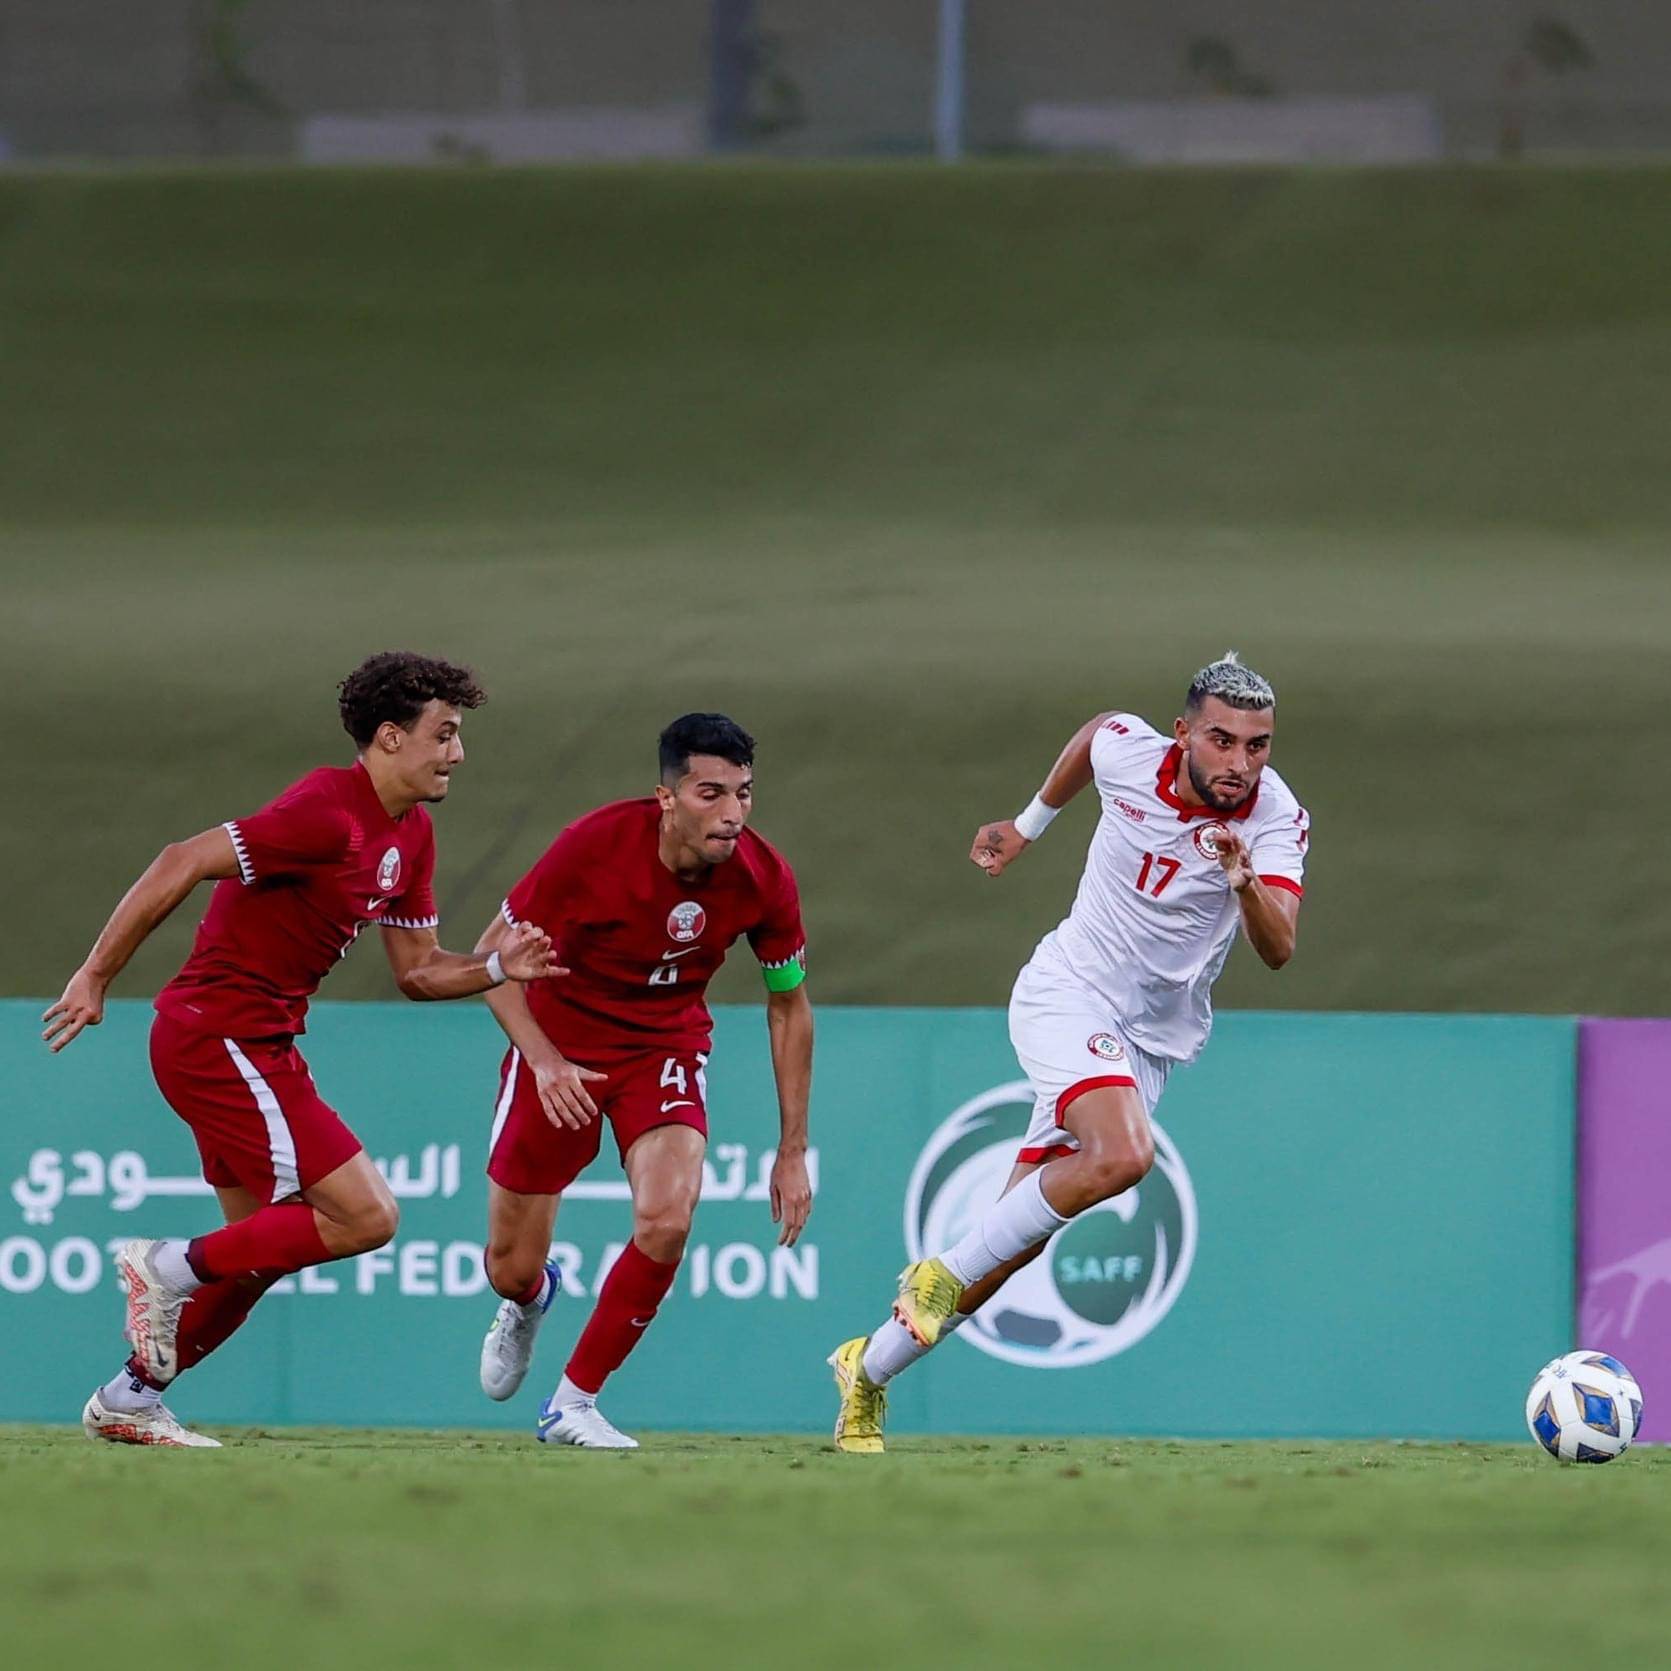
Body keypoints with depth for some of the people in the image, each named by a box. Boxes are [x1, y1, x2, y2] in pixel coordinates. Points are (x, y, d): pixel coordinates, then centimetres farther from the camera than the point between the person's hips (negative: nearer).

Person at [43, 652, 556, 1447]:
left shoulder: (410, 834, 11)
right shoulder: (326, 812, -20)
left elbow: (417, 969, 17)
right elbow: (183, 864, -23)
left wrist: (496, 968, -3)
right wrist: (95, 976, -23)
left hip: (261, 1045, 10)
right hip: (220, 1036, -10)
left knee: (267, 1247, 16)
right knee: (365, 1215, -13)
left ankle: (127, 1399, 24)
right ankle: (172, 1265, -4)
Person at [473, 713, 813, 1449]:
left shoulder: (764, 879, -17)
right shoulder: (593, 845, -26)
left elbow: (788, 1007, -1)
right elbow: (494, 954, -14)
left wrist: (792, 1152, -1)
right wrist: (543, 1060, -27)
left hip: (667, 1045, 1)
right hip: (561, 1042, -1)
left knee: (666, 1221, -25)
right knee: (512, 1268, 4)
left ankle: (573, 1402, -4)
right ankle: (528, 1304, 46)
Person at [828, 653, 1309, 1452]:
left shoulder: (1276, 820, -14)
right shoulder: (1127, 750, -13)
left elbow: (1277, 949, -27)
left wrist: (1244, 879, -46)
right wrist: (1029, 825, 24)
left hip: (1154, 1042, 2)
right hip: (1067, 994, -2)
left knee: (1014, 1245, 2)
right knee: (1122, 1154, -32)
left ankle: (869, 1368, 22)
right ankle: (945, 1272, -16)